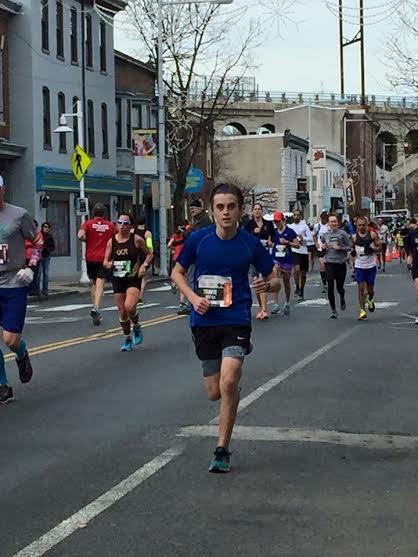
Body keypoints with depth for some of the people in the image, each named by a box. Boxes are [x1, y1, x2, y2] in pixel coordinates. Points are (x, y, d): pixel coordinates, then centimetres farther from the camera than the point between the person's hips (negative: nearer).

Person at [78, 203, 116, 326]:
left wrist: (86, 239, 4)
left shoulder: (88, 223, 0)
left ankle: (95, 309, 19)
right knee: (100, 285, -10)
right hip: (104, 258, -1)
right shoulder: (110, 225, 4)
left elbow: (80, 235, -16)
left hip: (90, 257, 1)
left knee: (93, 284, 17)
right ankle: (96, 308, -29)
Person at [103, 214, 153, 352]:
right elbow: (105, 262, 7)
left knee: (129, 307, -22)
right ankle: (127, 339, 24)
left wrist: (144, 265, -11)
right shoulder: (112, 241, 2)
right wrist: (109, 264, -15)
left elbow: (149, 254, 7)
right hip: (118, 279, 3)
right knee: (122, 311, 5)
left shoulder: (137, 239, -4)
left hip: (134, 278, -3)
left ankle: (137, 326, 10)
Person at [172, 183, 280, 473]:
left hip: (236, 321, -2)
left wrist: (267, 284, -18)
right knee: (214, 392, 7)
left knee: (228, 383, -21)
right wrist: (193, 297, -6)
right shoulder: (198, 239, -3)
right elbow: (178, 272, 11)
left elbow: (275, 280, 6)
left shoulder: (250, 243, -4)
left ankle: (223, 449, -6)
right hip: (205, 321, 2)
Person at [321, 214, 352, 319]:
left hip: (341, 263, -2)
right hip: (329, 264, 2)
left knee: (340, 287, 4)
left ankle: (342, 299, 40)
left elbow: (350, 246, -3)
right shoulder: (325, 235, 9)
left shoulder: (342, 234, -4)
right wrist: (323, 248, -1)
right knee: (330, 287, -6)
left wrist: (340, 248, -16)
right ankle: (333, 310, 3)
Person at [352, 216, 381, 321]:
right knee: (361, 288, -7)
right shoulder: (355, 237, -2)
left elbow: (380, 248, 0)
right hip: (359, 266, 0)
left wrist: (372, 249, -19)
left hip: (371, 265, 0)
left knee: (370, 288, 8)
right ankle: (362, 311, -5)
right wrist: (352, 253, -14)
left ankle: (370, 300, 43)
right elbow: (351, 249, 9)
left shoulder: (372, 234, -4)